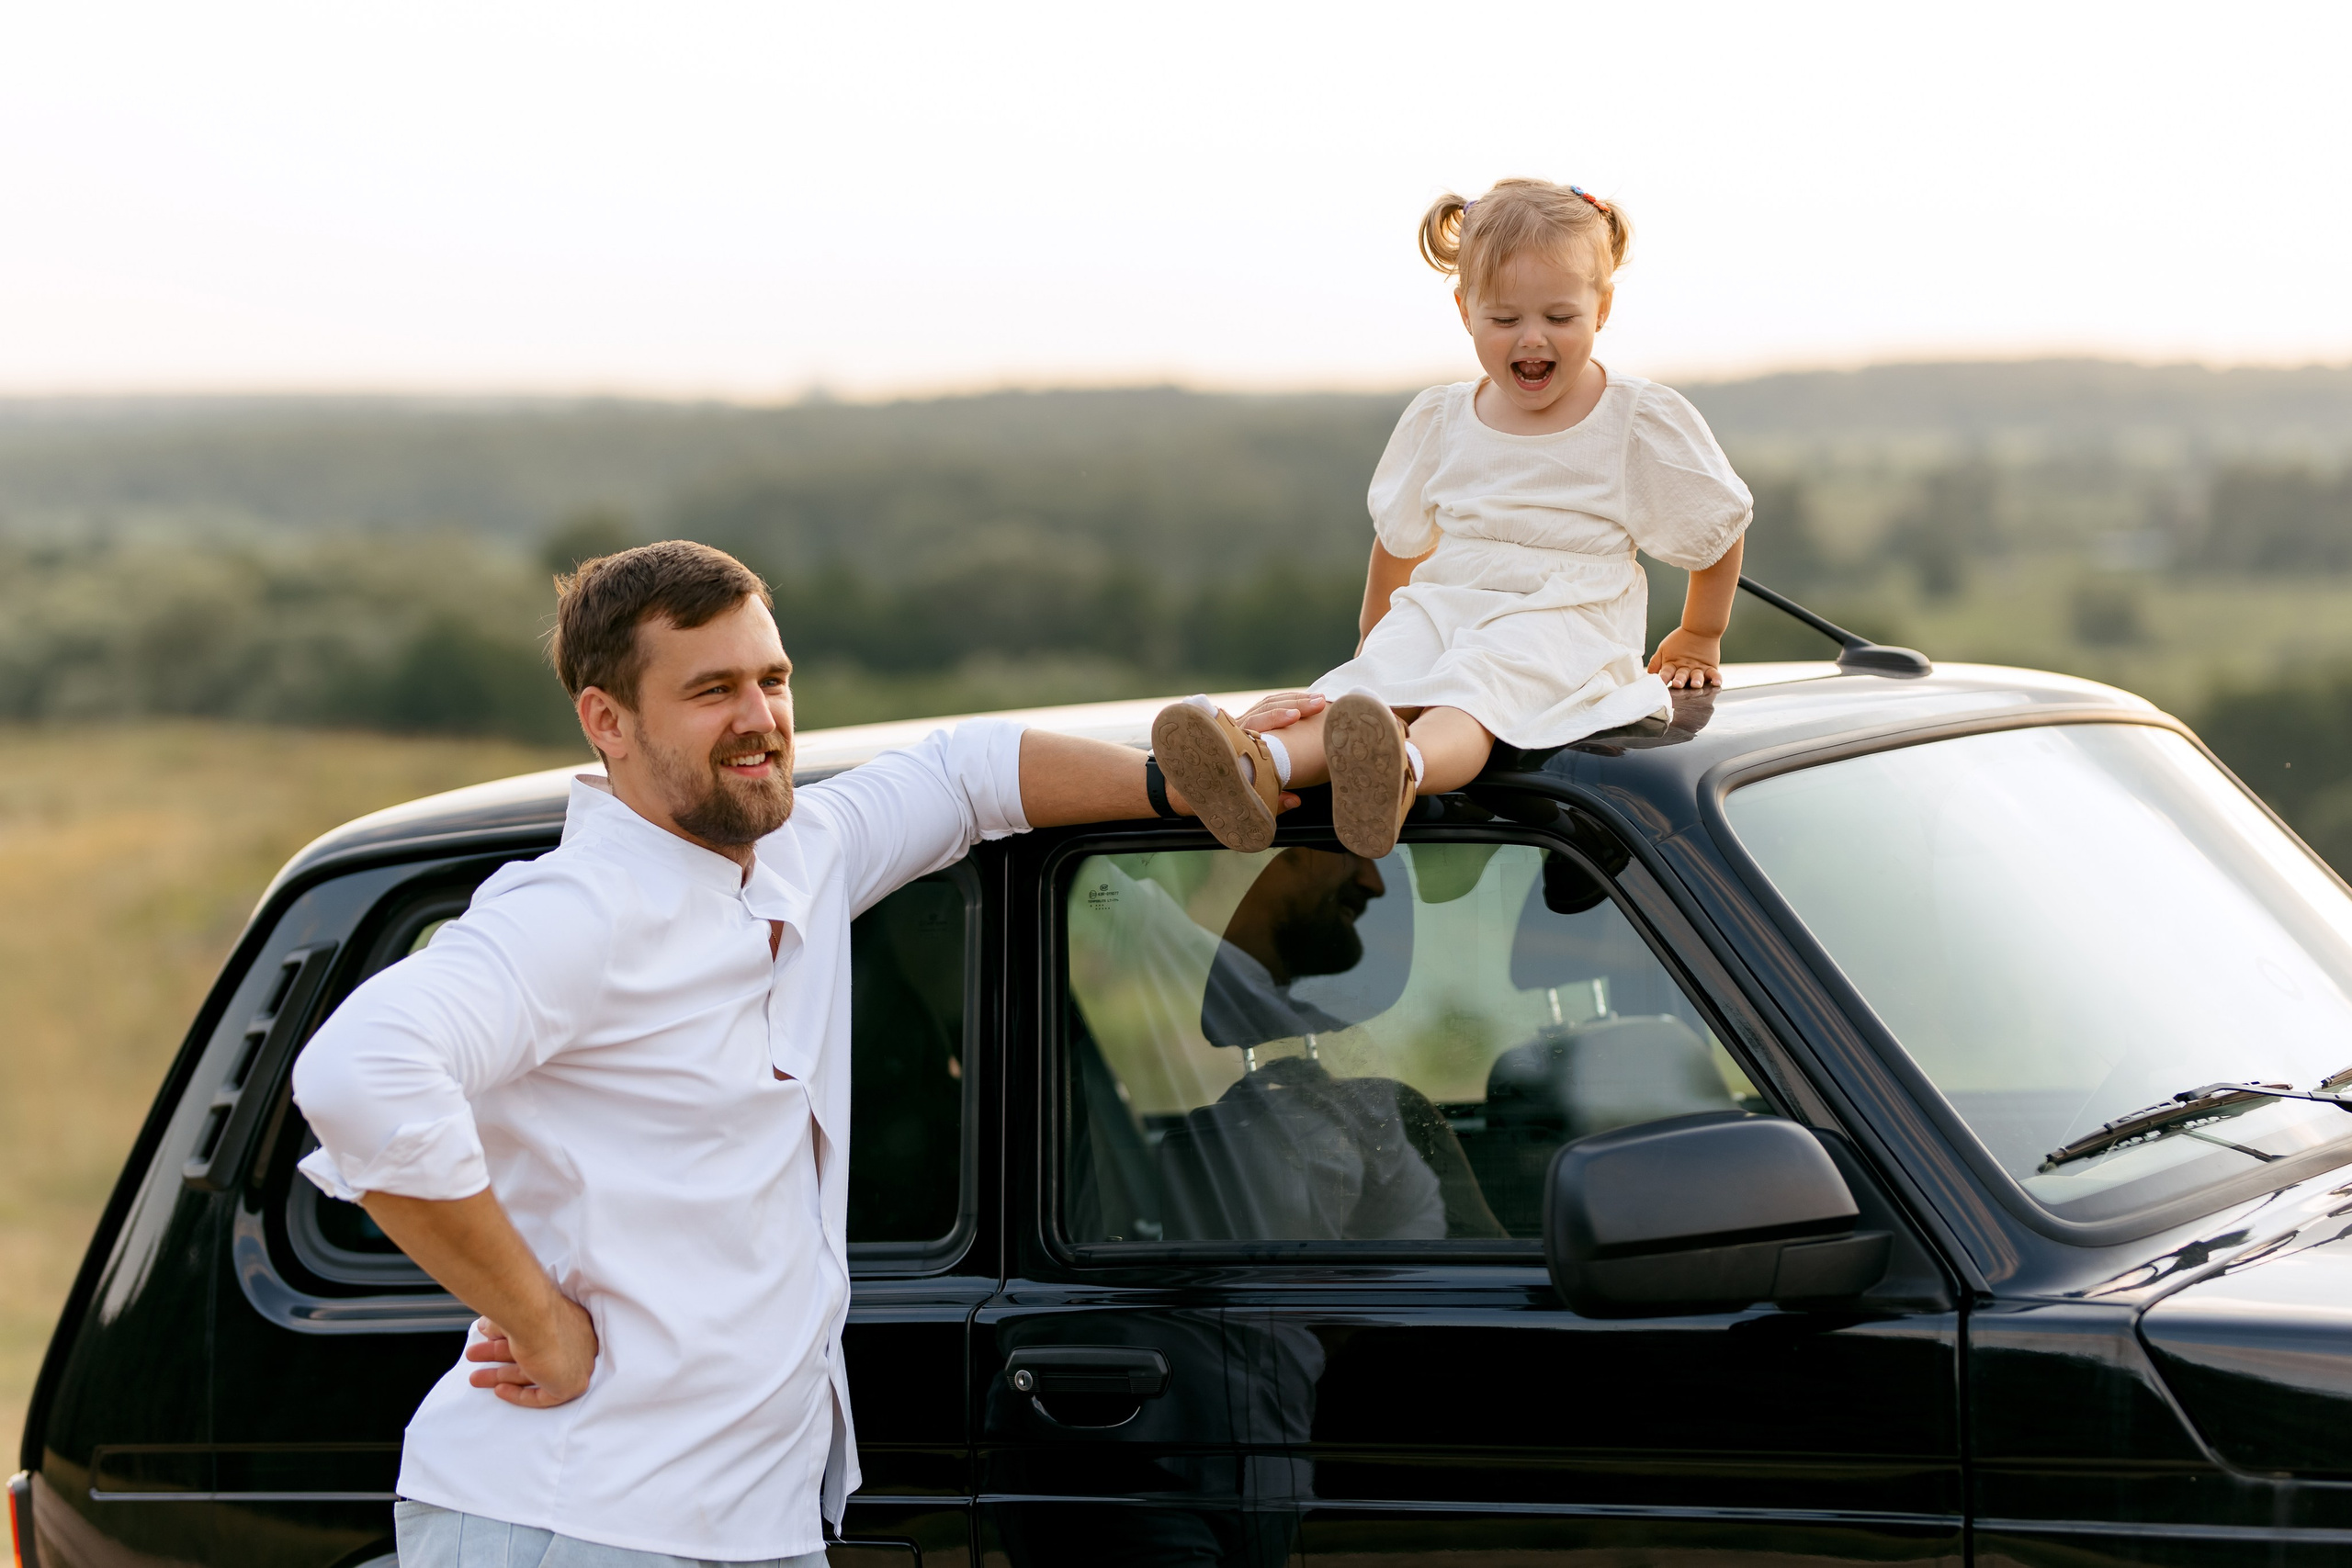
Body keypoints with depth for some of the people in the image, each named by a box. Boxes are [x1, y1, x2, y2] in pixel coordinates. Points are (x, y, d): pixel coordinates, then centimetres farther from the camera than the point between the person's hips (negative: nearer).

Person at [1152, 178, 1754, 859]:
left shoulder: (1644, 422, 3)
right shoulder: (1439, 420, 13)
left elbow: (1716, 532, 16)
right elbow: (1401, 538, 29)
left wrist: (1698, 640, 25)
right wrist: (1375, 641, 35)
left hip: (1561, 623, -4)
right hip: (1443, 610, 4)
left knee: (1472, 686, -38)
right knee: (1368, 685, -29)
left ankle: (1402, 772, -71)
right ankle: (1264, 767, -58)